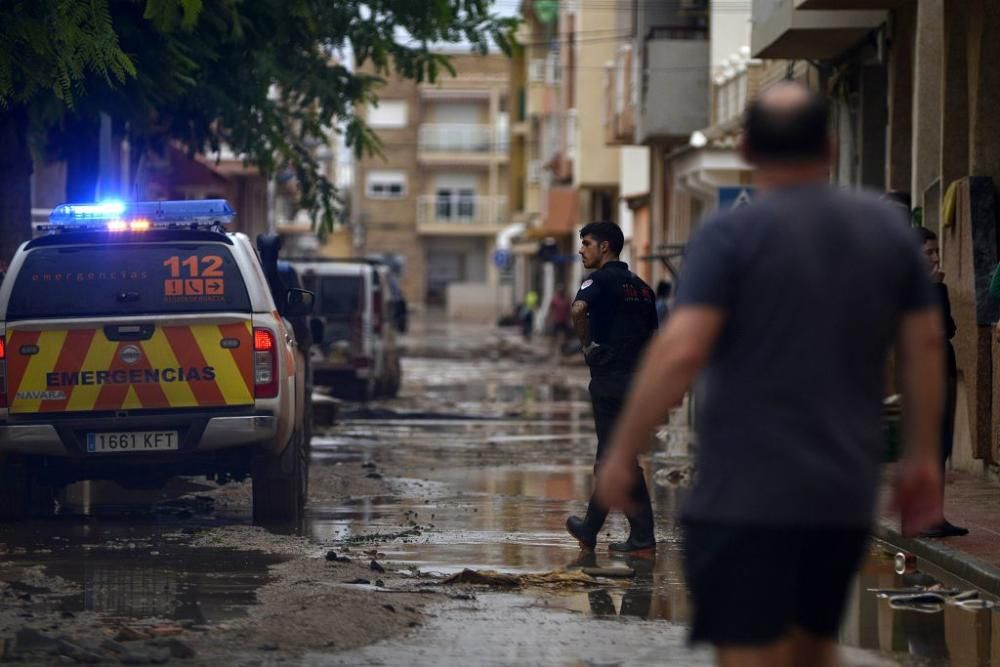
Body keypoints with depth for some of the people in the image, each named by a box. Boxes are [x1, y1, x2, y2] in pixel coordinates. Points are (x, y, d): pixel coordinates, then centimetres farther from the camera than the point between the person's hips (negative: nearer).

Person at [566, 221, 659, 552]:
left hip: (610, 379, -8)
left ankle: (643, 534, -3)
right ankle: (589, 529, 19)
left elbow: (578, 309, -30)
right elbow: (654, 337, 17)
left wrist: (586, 343, -14)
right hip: (637, 383, 8)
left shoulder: (602, 280, -8)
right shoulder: (640, 286, 15)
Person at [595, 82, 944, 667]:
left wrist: (622, 454, -9)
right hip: (847, 492, 5)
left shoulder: (731, 235, -8)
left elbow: (680, 352, -17)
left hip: (747, 495, -5)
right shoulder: (888, 228, 6)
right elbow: (927, 344, 8)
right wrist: (923, 455, 17)